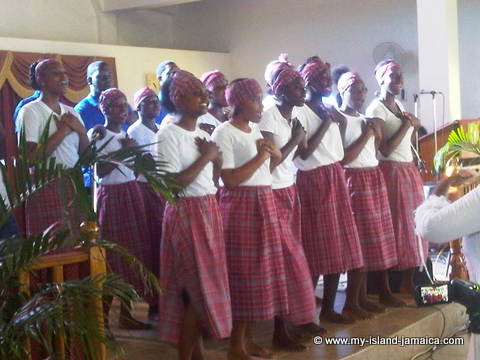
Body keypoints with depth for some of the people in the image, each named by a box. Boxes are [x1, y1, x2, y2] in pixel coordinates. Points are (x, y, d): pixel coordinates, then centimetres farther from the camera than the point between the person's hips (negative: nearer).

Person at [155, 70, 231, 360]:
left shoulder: (204, 134, 13)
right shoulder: (168, 135, -12)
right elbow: (174, 183, -20)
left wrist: (216, 157, -3)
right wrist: (206, 157, -14)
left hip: (210, 211, 8)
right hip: (186, 213, -8)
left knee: (207, 283, 10)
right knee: (195, 286, -5)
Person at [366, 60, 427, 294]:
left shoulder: (399, 106, 14)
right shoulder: (376, 109, -11)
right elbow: (385, 149, -19)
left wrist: (413, 127, 5)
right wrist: (406, 124, -13)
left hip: (409, 171, 9)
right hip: (391, 172, -9)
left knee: (414, 226, 9)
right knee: (397, 228, -5)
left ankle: (409, 283, 16)